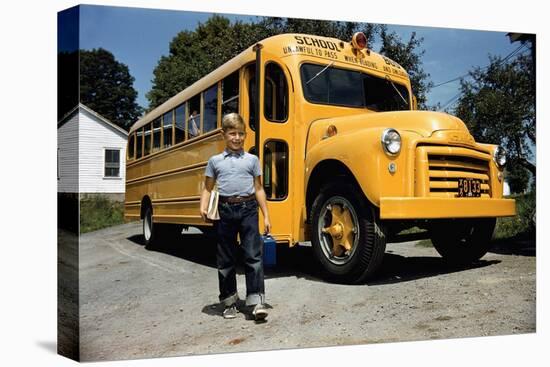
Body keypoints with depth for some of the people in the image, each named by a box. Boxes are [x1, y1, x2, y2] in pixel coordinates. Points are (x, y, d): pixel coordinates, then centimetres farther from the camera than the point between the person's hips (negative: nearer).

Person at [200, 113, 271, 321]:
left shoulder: (252, 160, 7)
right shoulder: (215, 161, 9)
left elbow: (258, 189, 8)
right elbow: (207, 189, 11)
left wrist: (266, 216, 4)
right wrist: (203, 208, -7)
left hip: (248, 209, -1)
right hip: (225, 210, 1)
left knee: (253, 255, -6)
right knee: (225, 258, 8)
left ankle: (256, 301, -3)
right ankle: (229, 301, 21)